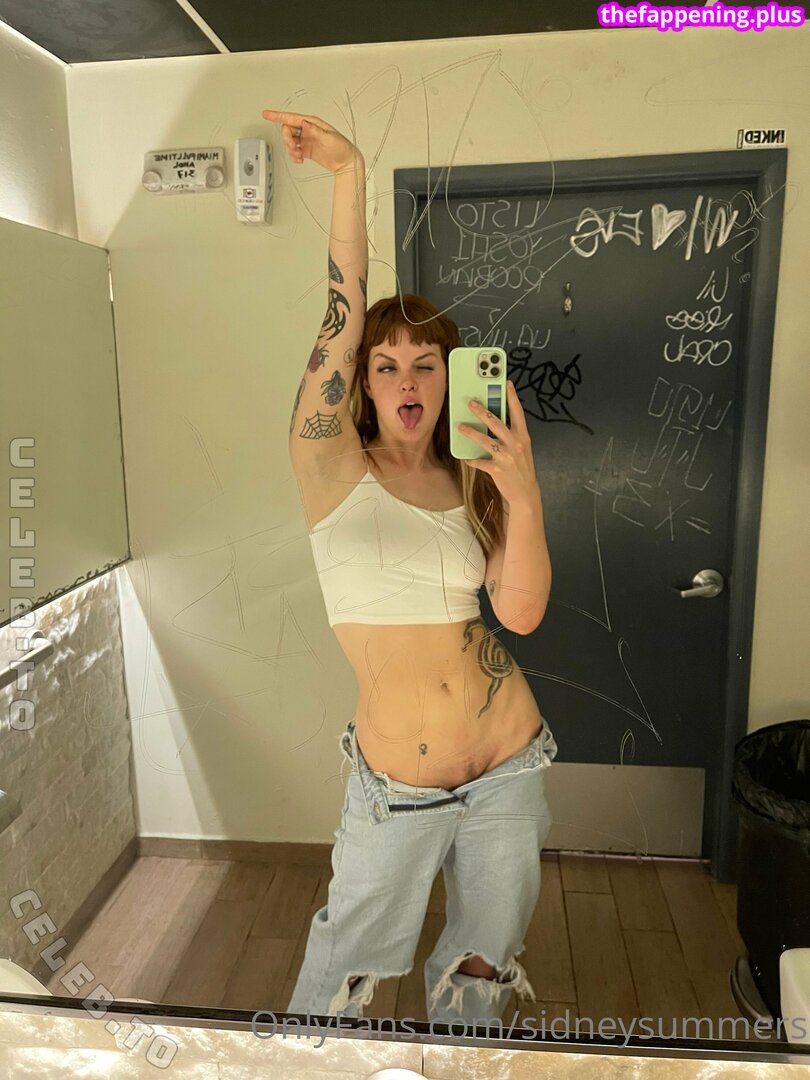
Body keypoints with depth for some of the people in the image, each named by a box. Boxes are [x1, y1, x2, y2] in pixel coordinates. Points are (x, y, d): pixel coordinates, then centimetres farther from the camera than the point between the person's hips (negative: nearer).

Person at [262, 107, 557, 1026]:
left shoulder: (472, 482, 1)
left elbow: (522, 613, -11)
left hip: (508, 769, 3)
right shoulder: (332, 466, -7)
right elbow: (344, 316, -19)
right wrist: (349, 174, -23)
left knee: (481, 970, 22)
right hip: (397, 788, -3)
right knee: (347, 969, 17)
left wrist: (523, 495, -23)